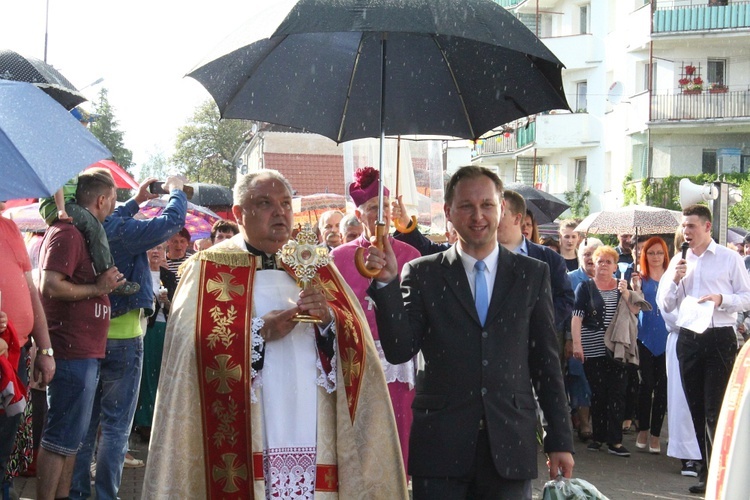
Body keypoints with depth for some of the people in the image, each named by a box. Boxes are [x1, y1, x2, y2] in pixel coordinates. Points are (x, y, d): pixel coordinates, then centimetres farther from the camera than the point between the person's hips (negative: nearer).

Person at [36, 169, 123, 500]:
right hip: (72, 351, -10)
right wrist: (98, 288, -16)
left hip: (84, 351, 10)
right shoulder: (66, 233, -14)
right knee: (61, 437, -7)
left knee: (71, 435, 16)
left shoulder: (83, 233, 16)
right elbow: (50, 286, -25)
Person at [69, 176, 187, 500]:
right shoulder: (120, 231, -19)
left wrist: (136, 201, 28)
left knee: (86, 422, 12)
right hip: (122, 337, -7)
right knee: (115, 424, 0)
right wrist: (176, 190, 4)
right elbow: (172, 221, -13)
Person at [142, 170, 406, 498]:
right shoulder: (210, 267, 3)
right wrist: (259, 332, -15)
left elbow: (357, 338, 8)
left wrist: (328, 317, -11)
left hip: (313, 433, 3)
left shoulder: (313, 265, 15)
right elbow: (191, 343, -9)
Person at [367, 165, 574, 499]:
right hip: (440, 445, -1)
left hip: (510, 445, 1)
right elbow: (399, 351, -4)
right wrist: (387, 283, -16)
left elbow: (546, 360, 8)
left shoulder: (533, 274, 7)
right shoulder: (422, 274, 4)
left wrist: (560, 440, 6)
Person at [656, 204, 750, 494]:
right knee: (697, 408, 10)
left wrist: (721, 299, -17)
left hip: (720, 339, -5)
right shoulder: (678, 262, 12)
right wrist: (674, 280, -5)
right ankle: (707, 468, 19)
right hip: (688, 339, 5)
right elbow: (664, 305, 11)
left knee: (716, 410, -8)